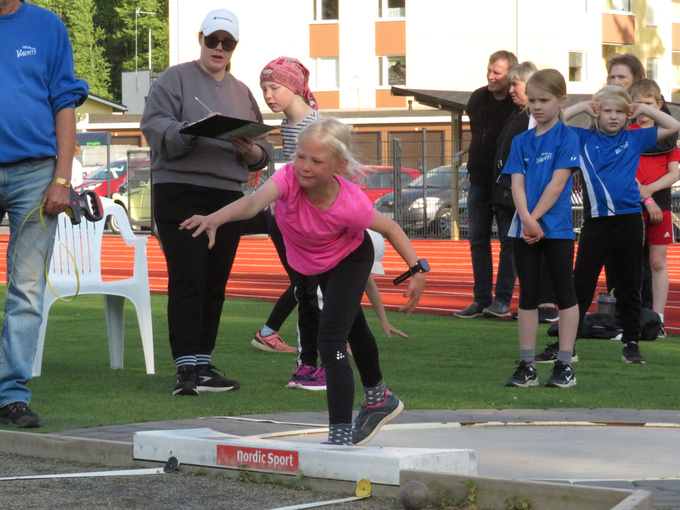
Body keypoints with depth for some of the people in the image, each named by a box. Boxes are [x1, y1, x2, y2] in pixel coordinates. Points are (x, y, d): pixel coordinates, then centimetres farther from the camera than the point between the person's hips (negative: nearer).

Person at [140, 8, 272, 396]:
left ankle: (204, 365, 11)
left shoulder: (241, 92, 19)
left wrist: (250, 150, -6)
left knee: (216, 284, 6)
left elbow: (263, 152, 17)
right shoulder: (176, 79, 4)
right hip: (181, 193, -5)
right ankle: (187, 368, -13)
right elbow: (155, 127, -10)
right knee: (187, 280, -11)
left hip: (228, 197, 5)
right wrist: (192, 131, -25)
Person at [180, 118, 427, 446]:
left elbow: (389, 228, -20)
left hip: (348, 261, -5)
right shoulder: (289, 178, -38)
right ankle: (378, 398, 55)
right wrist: (214, 220, -76)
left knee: (331, 339, -23)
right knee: (351, 327, 29)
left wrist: (417, 270, -22)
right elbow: (254, 202, -57)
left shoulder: (351, 204, -39)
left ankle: (340, 432, -19)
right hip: (306, 265, 5)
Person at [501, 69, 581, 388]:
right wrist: (526, 219, -16)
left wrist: (535, 219, -16)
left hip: (557, 228, -5)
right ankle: (527, 367, 12)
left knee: (564, 293, 2)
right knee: (528, 296, 7)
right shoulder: (521, 141, 8)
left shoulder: (566, 138, -6)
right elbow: (517, 184, -1)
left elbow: (557, 183, -13)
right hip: (524, 230, 5)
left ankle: (565, 365, 5)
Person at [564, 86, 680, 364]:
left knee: (629, 286, 9)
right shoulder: (584, 139, 6)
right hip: (596, 222, -1)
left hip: (629, 220, 1)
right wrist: (581, 108, 0)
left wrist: (644, 109, 7)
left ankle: (631, 343, 16)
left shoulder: (634, 139, 9)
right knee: (581, 284, 0)